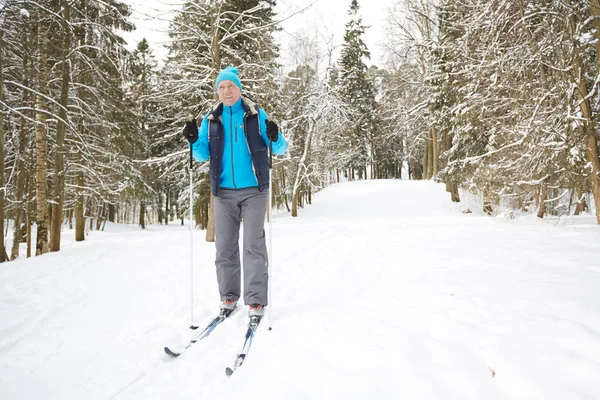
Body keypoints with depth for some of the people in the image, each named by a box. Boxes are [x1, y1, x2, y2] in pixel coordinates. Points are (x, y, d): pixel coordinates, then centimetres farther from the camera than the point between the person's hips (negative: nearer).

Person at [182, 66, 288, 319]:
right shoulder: (211, 119, 9)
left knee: (254, 246, -4)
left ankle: (256, 301, 2)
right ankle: (228, 297, 21)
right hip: (224, 192, 3)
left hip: (253, 190, -3)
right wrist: (194, 141, -9)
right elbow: (203, 155, 10)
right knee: (224, 247, 7)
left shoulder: (256, 115, 2)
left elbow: (279, 149, 2)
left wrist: (275, 138, -20)